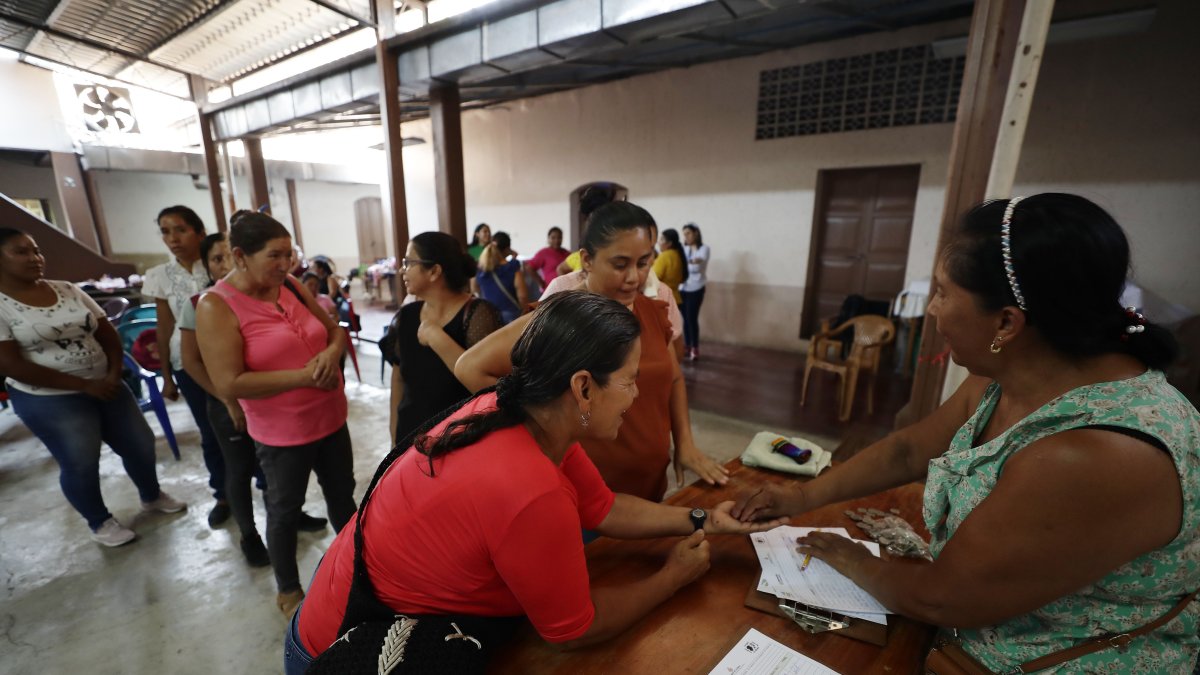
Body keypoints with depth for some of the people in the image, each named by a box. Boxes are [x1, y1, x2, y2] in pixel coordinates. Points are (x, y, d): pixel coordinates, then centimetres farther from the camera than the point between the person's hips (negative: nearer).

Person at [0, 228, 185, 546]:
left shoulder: (67, 289, 3)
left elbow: (107, 332, 6)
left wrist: (114, 374, -9)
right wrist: (84, 385, -19)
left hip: (105, 386, 5)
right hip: (49, 400, -5)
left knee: (140, 443, 12)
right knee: (80, 464, 5)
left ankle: (152, 496, 36)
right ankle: (100, 522, 28)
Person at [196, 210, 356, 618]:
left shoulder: (293, 287, -1)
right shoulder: (217, 306, -17)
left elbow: (335, 329, 7)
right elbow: (228, 385, -22)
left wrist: (333, 352, -15)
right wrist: (304, 376, -24)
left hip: (331, 419, 6)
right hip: (282, 433, -5)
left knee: (342, 495, 21)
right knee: (285, 510, 16)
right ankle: (288, 591, 40)